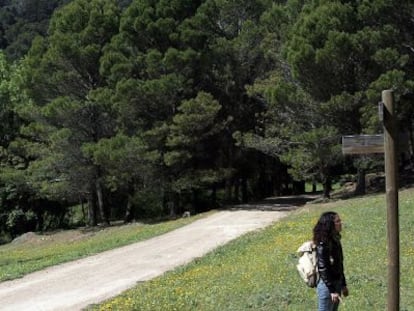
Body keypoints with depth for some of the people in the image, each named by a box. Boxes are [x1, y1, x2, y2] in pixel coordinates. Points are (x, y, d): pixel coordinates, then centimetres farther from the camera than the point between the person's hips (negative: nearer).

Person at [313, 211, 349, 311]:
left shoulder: (335, 240, 7)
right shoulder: (323, 244, -19)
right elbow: (323, 269, -20)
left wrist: (343, 285, 18)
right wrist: (332, 290, -20)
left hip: (337, 284, 9)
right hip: (327, 285, -9)